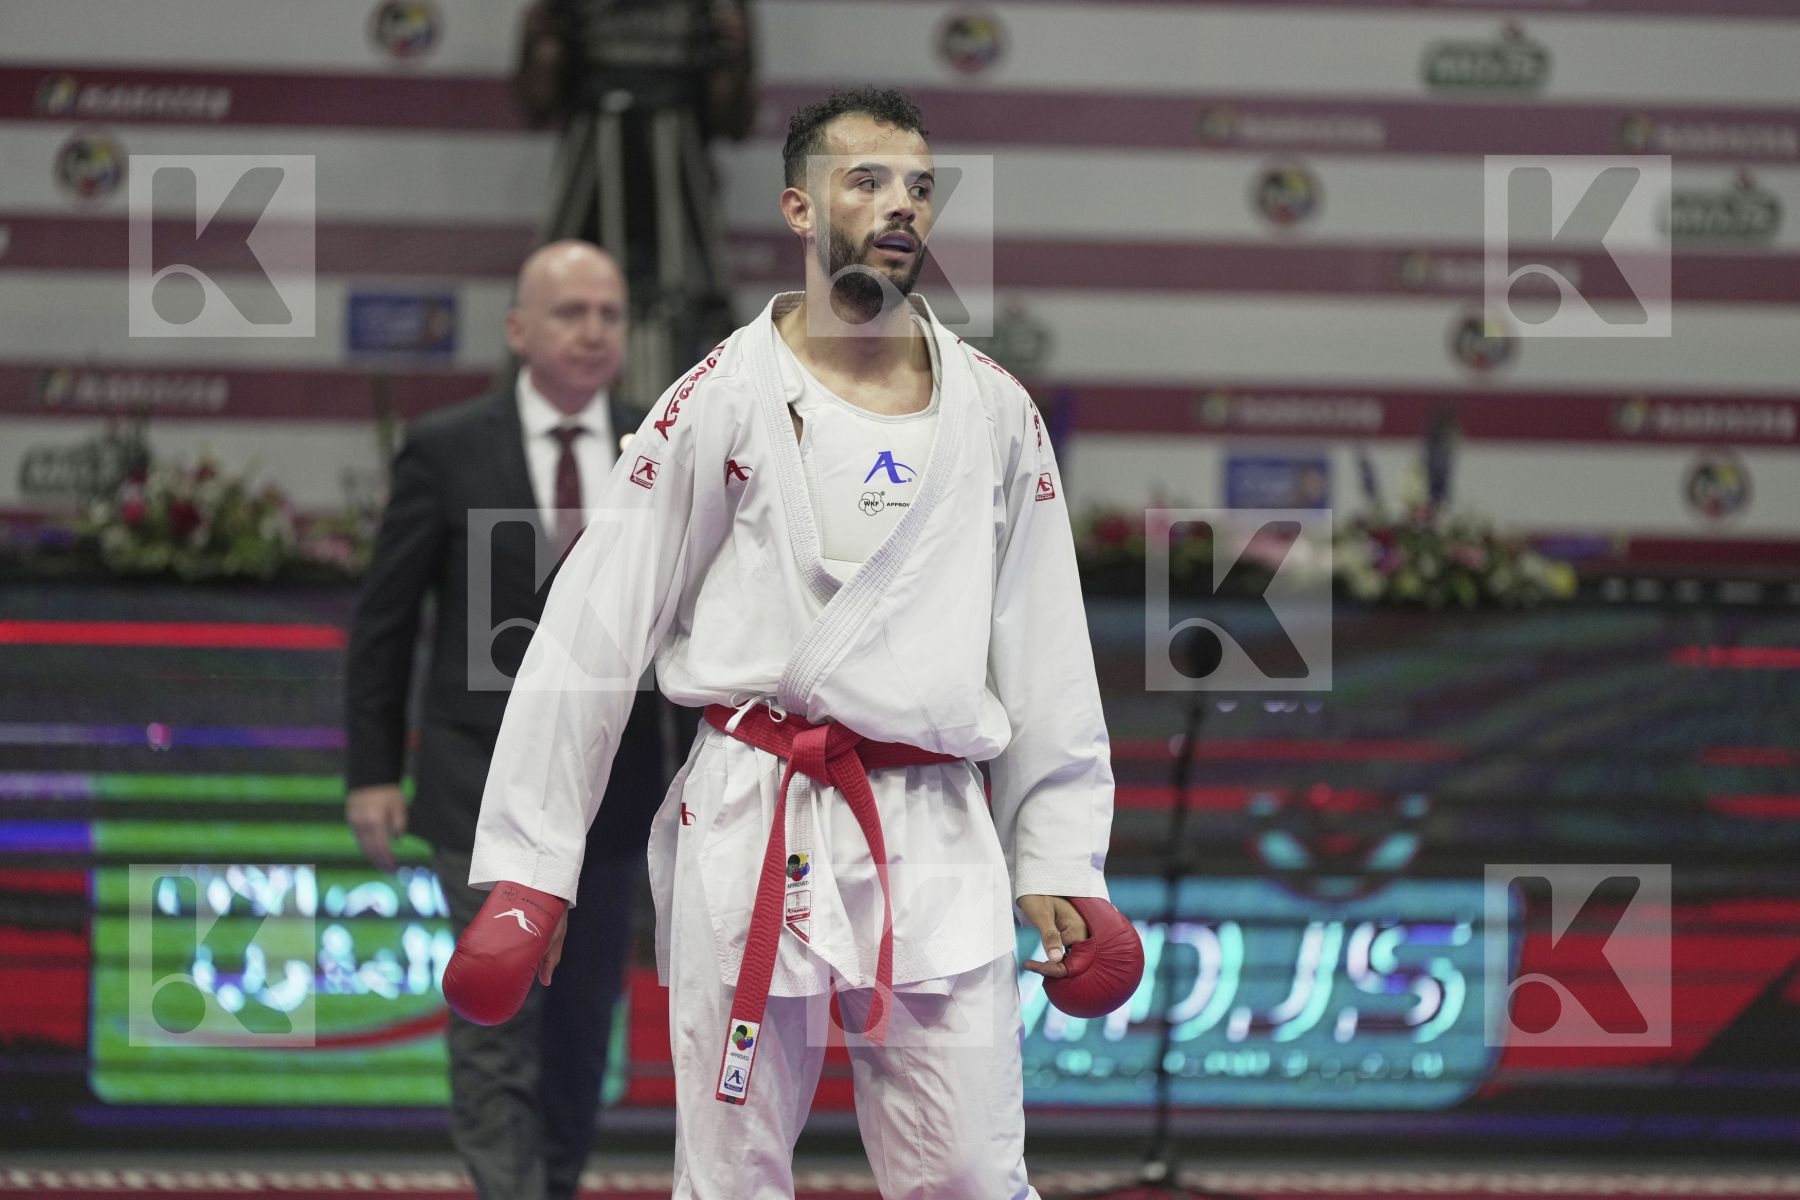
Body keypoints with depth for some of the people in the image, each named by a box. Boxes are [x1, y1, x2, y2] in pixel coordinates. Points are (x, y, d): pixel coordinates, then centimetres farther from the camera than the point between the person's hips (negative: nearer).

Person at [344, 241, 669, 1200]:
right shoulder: (446, 449, -3)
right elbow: (383, 619, 1)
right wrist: (372, 770, -2)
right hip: (484, 786, -3)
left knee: (581, 1022, 11)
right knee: (497, 1020, -9)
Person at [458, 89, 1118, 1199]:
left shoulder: (994, 411, 9)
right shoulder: (724, 400, -1)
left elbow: (1049, 651, 12)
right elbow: (593, 633, -2)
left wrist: (1063, 862, 7)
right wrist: (527, 868, -6)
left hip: (938, 843, 2)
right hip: (750, 831, -2)